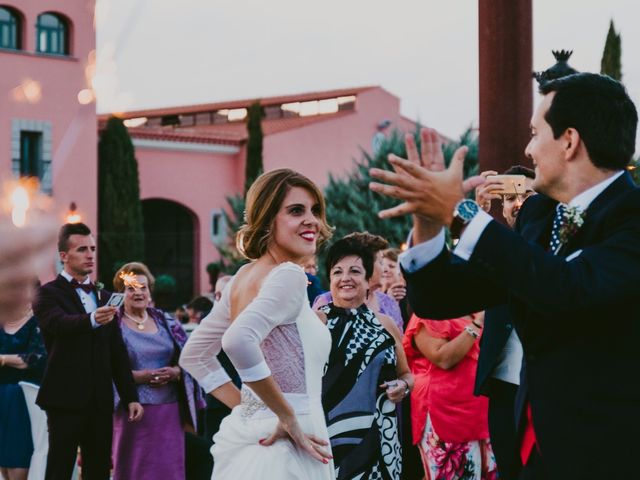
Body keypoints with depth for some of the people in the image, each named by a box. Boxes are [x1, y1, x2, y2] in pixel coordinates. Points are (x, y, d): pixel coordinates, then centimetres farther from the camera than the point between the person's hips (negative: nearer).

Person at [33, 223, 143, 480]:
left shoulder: (104, 297, 17)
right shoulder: (49, 293, -2)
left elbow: (118, 353, 18)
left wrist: (130, 397, 12)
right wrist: (92, 319, -43)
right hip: (65, 399, -6)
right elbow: (59, 323, -24)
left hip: (101, 401, 6)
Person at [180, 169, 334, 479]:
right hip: (283, 448, -8)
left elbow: (194, 355, 16)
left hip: (250, 435, 9)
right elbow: (238, 340, -32)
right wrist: (288, 416, -23)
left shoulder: (244, 277, 10)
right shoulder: (288, 276, -15)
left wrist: (246, 407, 12)